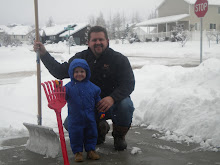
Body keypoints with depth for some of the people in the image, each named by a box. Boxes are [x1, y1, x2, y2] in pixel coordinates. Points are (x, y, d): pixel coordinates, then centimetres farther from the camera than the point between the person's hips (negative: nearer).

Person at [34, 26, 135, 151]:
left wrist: (112, 98, -37)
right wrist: (44, 54, -5)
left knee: (126, 105, -36)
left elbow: (129, 83, -18)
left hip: (112, 103, -3)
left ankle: (119, 135, -1)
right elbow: (59, 72, 6)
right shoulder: (81, 58, 2)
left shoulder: (119, 59, -10)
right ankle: (100, 127, 17)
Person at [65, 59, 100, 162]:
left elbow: (97, 99, 12)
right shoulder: (69, 87, -7)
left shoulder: (92, 87, 2)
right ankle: (77, 152, 21)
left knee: (91, 134, 11)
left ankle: (90, 150, 27)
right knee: (76, 135, 5)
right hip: (75, 119, -2)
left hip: (90, 118, 2)